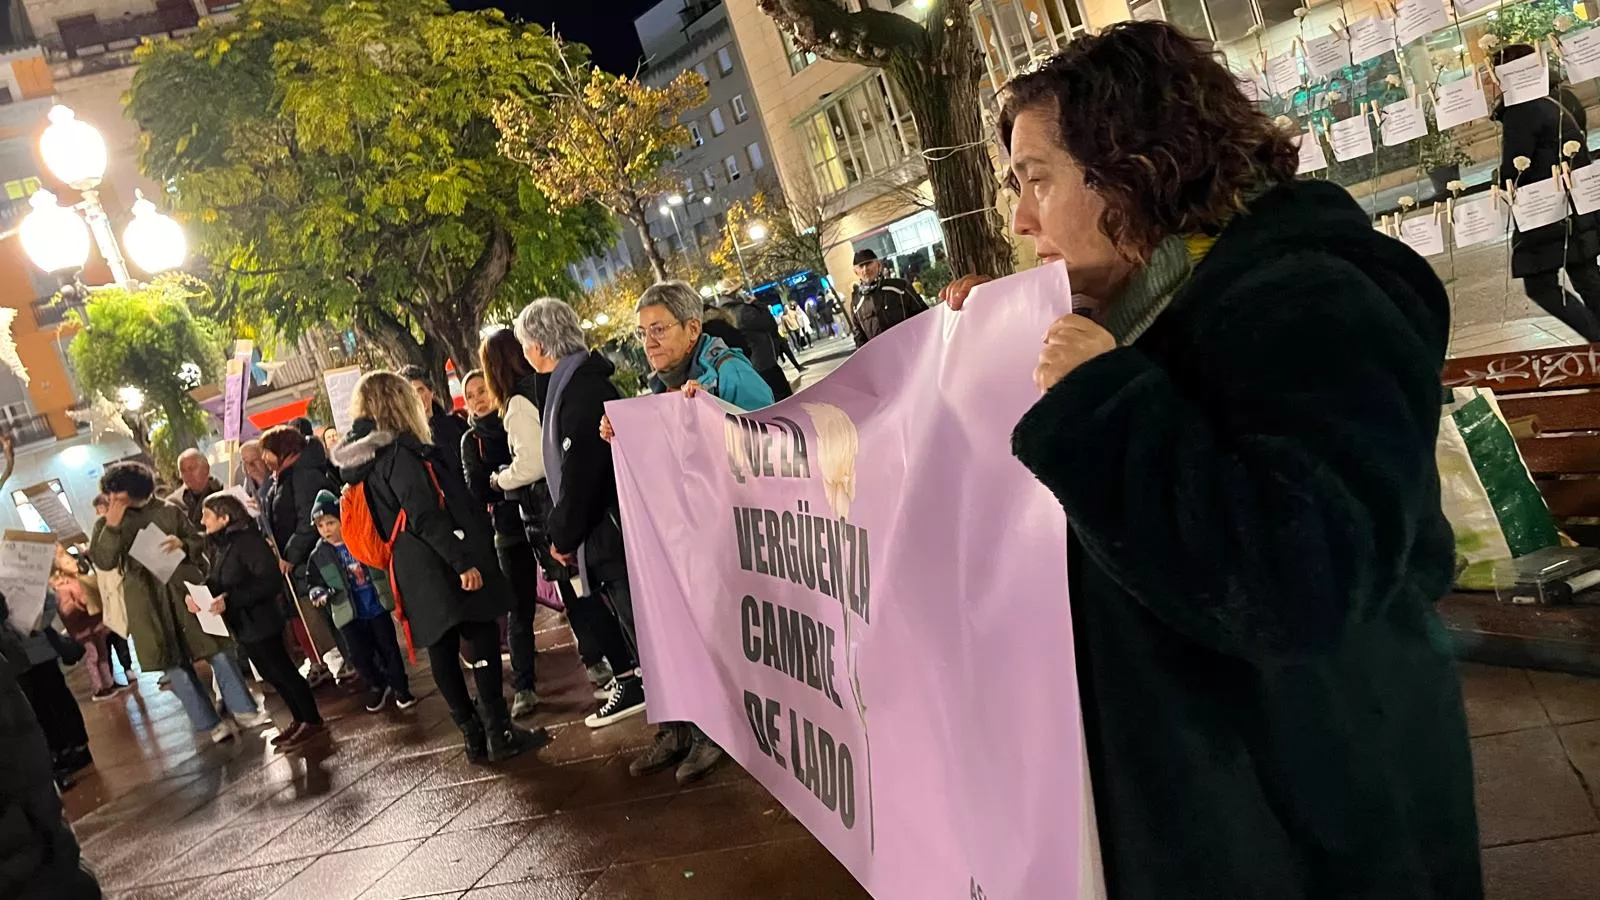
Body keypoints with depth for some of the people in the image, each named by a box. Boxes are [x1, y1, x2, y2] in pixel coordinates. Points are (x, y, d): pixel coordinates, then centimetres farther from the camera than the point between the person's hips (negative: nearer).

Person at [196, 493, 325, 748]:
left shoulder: (247, 540, -20)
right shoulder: (219, 545, 8)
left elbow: (270, 582, -26)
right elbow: (217, 583, 11)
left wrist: (229, 600, -30)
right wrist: (198, 595, -10)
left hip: (260, 622, -9)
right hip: (242, 623, 9)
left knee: (283, 672, 1)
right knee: (271, 675, 16)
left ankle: (312, 721, 13)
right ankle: (300, 720, 27)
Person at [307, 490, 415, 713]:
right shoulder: (319, 556, -1)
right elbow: (315, 583, 7)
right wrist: (319, 593, -15)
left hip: (378, 607, -1)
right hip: (350, 614, 1)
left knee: (389, 649, 6)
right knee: (360, 655, 4)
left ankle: (400, 687, 22)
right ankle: (377, 686, 28)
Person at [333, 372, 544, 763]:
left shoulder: (364, 459, 13)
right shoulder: (399, 450, -14)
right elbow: (426, 515, -22)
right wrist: (464, 561, -23)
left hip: (414, 573, 9)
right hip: (441, 567, -9)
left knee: (442, 648, 10)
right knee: (481, 641, -2)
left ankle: (474, 737, 17)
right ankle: (499, 732, -1)